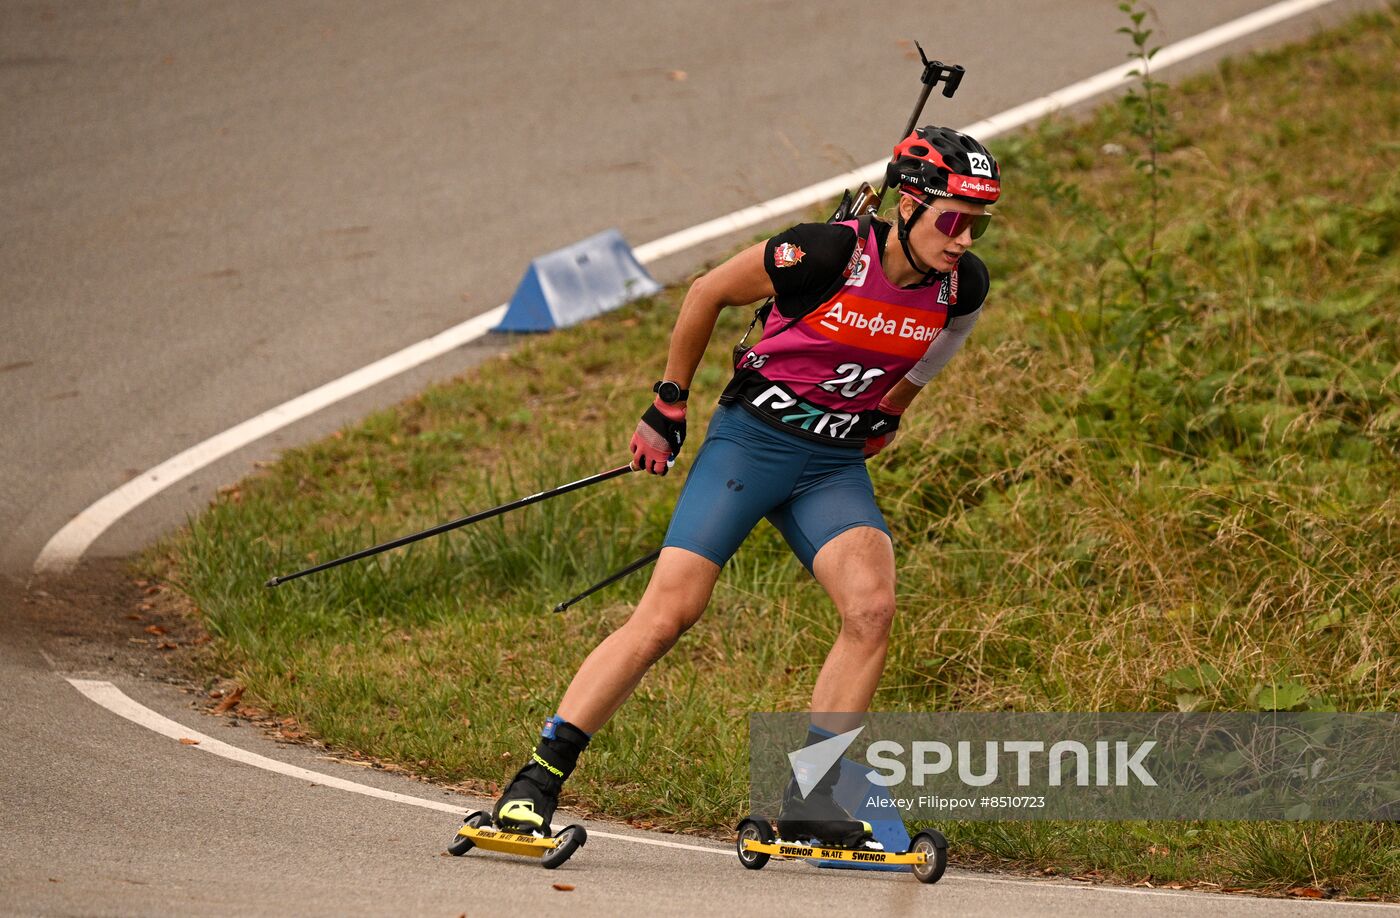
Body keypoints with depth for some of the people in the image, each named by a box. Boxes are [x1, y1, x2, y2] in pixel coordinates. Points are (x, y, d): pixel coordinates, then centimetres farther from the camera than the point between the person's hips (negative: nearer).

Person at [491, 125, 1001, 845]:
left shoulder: (963, 287, -7)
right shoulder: (823, 254, -21)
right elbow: (707, 294, -4)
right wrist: (667, 407, 3)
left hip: (836, 465, 4)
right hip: (751, 440, -4)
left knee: (872, 607, -21)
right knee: (669, 610, -14)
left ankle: (809, 797, -12)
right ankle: (538, 778, -9)